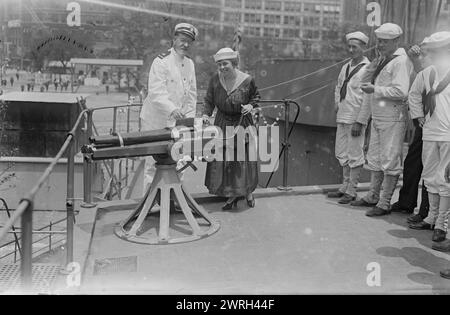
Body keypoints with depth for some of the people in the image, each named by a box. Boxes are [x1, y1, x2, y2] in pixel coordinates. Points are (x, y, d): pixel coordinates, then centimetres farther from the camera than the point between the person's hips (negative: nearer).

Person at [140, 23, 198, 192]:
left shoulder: (190, 64, 12)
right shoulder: (161, 62, -12)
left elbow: (191, 94, 16)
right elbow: (156, 92, -23)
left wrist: (189, 119, 6)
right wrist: (172, 109, -37)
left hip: (177, 122, 7)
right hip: (157, 122, -7)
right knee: (153, 163, -2)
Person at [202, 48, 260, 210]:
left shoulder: (247, 80, -13)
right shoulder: (215, 79, -9)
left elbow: (256, 96, 6)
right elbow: (209, 100, 0)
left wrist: (251, 106, -13)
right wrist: (206, 114, -16)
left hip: (242, 123, -2)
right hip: (222, 123, 2)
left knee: (244, 157, 5)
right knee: (222, 158, 3)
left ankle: (248, 192, 27)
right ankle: (232, 195, 18)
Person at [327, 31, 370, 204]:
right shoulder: (346, 67, 14)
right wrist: (337, 104, 13)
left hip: (356, 119, -8)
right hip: (342, 118, 8)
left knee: (355, 155, -1)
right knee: (341, 153, 15)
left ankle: (351, 191, 8)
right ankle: (346, 186, 28)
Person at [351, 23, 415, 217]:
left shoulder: (400, 61, -10)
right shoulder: (380, 61, 18)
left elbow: (401, 92, -23)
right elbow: (370, 93, 22)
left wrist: (375, 90, -18)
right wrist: (361, 119, 22)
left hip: (393, 119, -9)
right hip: (377, 118, 9)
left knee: (390, 161, -3)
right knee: (374, 159, 15)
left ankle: (384, 204, 2)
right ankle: (373, 197, 26)